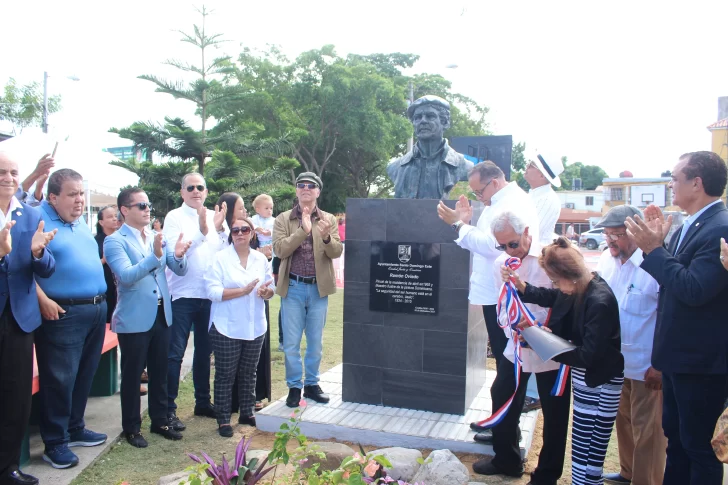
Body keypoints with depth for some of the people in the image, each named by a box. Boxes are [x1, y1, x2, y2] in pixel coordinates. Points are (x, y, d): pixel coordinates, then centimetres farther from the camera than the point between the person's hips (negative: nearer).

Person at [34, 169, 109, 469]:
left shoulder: (80, 223, 15)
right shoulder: (39, 220, -11)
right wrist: (43, 301, -23)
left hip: (97, 309, 8)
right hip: (63, 313, -8)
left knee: (84, 374, 16)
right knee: (59, 379, 0)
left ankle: (74, 429, 30)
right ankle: (55, 442, 12)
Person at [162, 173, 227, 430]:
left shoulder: (214, 216, 7)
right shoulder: (174, 217, -3)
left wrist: (220, 229, -15)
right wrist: (202, 231, -25)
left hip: (209, 294, 5)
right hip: (182, 294, -4)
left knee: (204, 350, 15)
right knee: (175, 353, -1)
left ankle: (203, 401, 29)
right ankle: (168, 408, 8)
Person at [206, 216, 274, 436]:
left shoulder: (261, 259, 7)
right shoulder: (220, 258, -6)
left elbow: (270, 289, 11)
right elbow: (213, 291, -15)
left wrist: (266, 291, -12)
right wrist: (243, 290, -22)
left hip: (255, 327, 4)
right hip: (227, 328, -4)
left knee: (249, 373, 14)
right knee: (225, 375, 4)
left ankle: (247, 413, 29)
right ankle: (223, 419, 15)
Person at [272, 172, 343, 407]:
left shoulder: (329, 219, 4)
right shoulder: (283, 219, 1)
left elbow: (337, 252, -5)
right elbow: (279, 250, -12)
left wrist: (326, 237, -26)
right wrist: (303, 230, -22)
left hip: (318, 287, 1)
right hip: (293, 287, -1)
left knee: (315, 341, 11)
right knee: (291, 341, 5)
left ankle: (311, 384, 25)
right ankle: (294, 386, 19)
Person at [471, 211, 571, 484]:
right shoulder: (500, 264, 3)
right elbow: (504, 303, 9)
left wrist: (542, 330, -23)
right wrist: (512, 328, -10)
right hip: (517, 346, 6)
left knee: (554, 413, 7)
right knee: (502, 399, 14)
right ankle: (506, 459, 36)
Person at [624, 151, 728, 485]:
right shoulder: (689, 226, 8)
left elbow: (694, 289, -28)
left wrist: (653, 249, -22)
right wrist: (655, 244, 0)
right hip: (678, 356, 9)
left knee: (697, 444, 5)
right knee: (676, 435, 22)